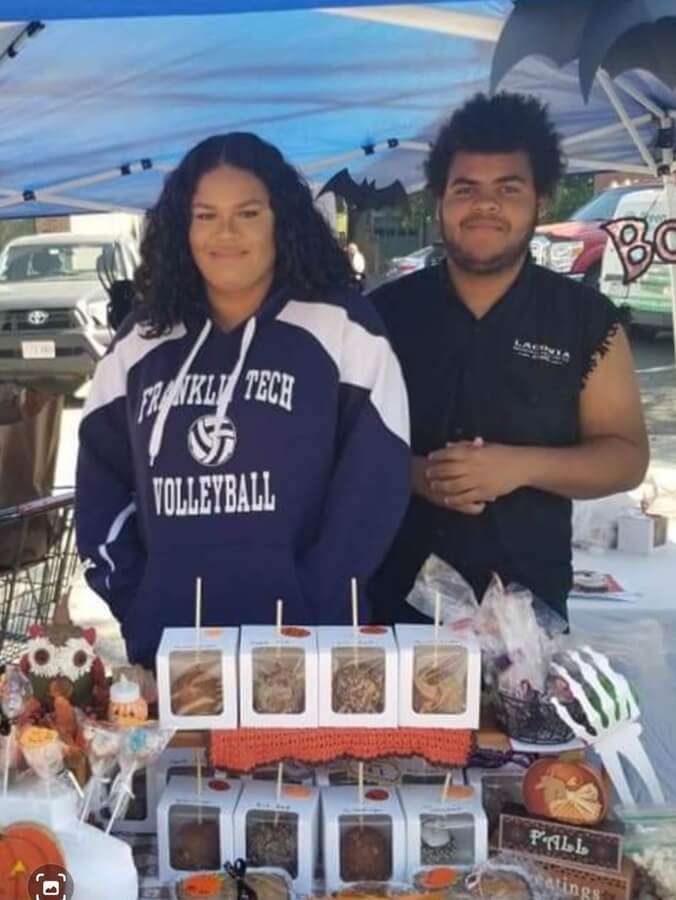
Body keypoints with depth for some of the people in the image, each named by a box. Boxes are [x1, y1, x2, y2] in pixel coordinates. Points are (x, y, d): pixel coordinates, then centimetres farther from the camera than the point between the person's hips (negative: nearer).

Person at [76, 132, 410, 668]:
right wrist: (130, 603, 0)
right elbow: (101, 480, 10)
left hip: (301, 642, -3)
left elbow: (376, 481, -8)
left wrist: (311, 610, -13)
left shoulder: (342, 327, -4)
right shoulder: (140, 342, 8)